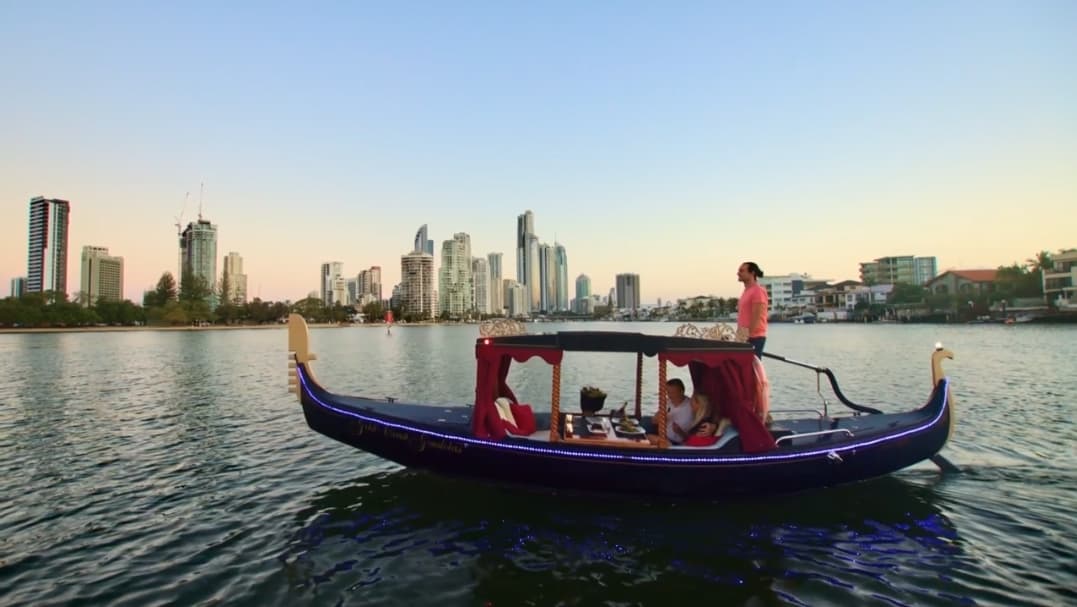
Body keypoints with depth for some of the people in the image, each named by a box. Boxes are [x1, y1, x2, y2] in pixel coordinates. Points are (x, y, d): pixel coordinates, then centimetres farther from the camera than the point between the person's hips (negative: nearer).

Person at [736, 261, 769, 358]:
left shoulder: (758, 290, -11)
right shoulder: (746, 291, 18)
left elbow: (756, 317, -17)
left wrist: (748, 336, -19)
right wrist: (739, 336, 17)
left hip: (754, 338, -9)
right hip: (744, 338, 9)